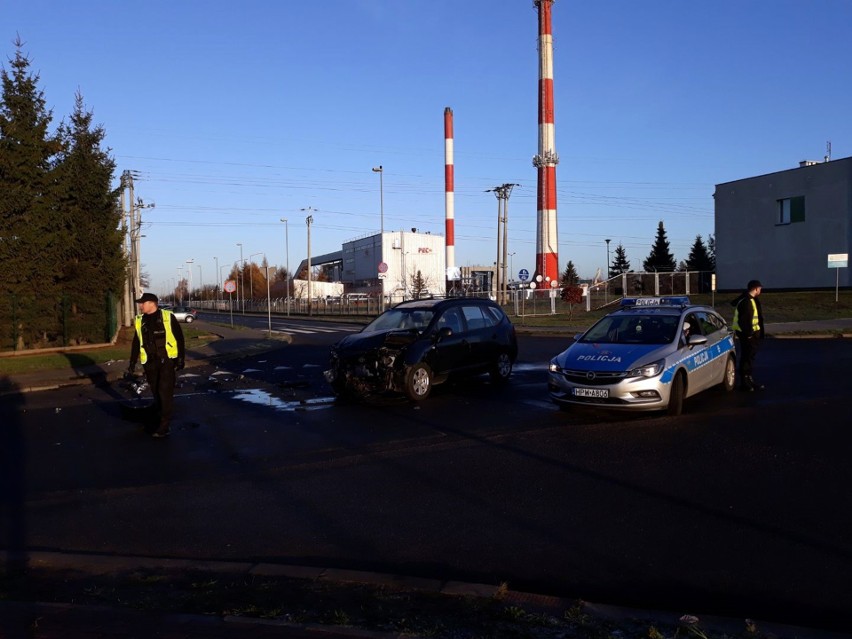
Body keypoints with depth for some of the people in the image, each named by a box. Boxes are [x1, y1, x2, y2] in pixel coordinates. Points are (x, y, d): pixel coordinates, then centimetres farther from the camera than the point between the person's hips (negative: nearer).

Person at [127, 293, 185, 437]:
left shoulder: (167, 317, -4)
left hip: (167, 360, -4)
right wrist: (132, 363, 15)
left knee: (165, 392, -8)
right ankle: (158, 419, 26)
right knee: (156, 392, 11)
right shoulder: (140, 321, 9)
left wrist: (181, 358, -7)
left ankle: (165, 425, -4)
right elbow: (136, 344, 17)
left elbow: (179, 338, -2)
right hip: (150, 363, 4)